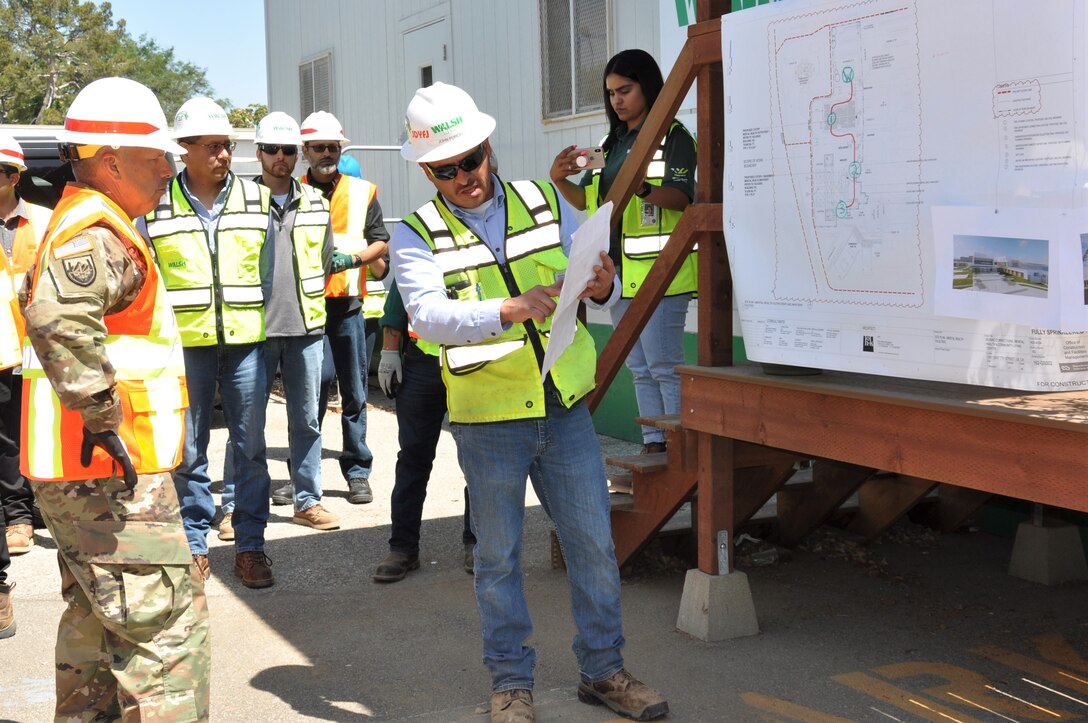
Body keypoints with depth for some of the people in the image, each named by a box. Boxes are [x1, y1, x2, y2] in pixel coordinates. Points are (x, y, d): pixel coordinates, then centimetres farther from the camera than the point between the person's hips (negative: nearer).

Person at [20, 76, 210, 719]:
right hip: (112, 472, -11)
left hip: (80, 471, 11)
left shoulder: (78, 224, 17)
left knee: (98, 616, 22)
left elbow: (48, 305, 30)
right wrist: (103, 416, -32)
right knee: (170, 621, -8)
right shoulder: (100, 234, -18)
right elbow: (56, 314, -38)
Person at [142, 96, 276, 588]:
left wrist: (266, 320, 8)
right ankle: (194, 543, 18)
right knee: (188, 451, 5)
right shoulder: (156, 205, 1)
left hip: (246, 339, 1)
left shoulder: (257, 200, 6)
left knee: (250, 446, 4)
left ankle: (250, 544, 14)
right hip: (183, 342, -1)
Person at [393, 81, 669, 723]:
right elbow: (428, 315, -21)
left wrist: (601, 286, -23)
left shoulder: (546, 204, 5)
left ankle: (604, 670, 26)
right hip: (488, 424, -2)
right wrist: (513, 309, -37)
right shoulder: (418, 235, -3)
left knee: (595, 544, 8)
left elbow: (606, 294, 2)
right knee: (499, 556, 9)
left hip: (566, 411, 2)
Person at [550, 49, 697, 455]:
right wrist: (559, 181, -2)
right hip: (619, 271, 8)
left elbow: (682, 197, -16)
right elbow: (586, 200, 17)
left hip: (657, 269, -8)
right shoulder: (612, 143, 19)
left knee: (663, 365, -10)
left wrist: (642, 188, -34)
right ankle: (653, 446, 18)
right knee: (640, 368, 11)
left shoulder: (672, 136, -4)